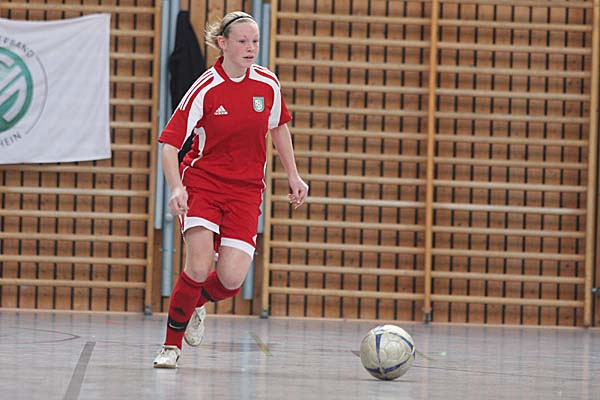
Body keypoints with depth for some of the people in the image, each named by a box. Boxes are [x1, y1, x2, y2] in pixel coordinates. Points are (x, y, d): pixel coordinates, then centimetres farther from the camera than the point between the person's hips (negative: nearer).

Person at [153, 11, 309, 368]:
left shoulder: (268, 84, -2)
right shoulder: (205, 89, -13)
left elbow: (279, 127, 18)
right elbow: (170, 142, -12)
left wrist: (294, 176, 18)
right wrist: (177, 188, -26)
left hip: (246, 190, 3)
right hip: (202, 181, -3)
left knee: (231, 279, -11)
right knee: (199, 268, -21)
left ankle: (198, 304, 25)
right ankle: (172, 345, -2)